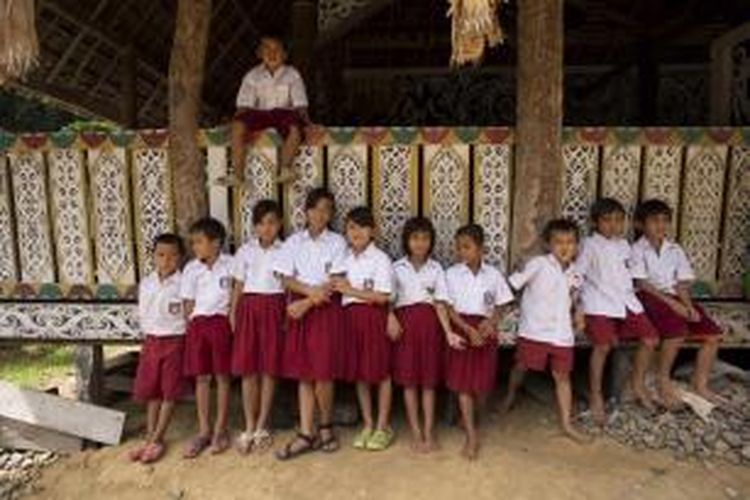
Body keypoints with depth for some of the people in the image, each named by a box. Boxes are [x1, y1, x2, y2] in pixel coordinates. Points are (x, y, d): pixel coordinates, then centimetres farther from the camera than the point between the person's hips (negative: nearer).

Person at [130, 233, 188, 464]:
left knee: (169, 393, 3)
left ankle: (157, 439, 13)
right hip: (151, 341, 5)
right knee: (151, 392, 11)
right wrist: (148, 337, 7)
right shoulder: (146, 283, 5)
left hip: (174, 341, -5)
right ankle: (150, 438, 22)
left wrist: (187, 341, -11)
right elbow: (143, 315, 13)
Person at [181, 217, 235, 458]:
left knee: (222, 376, 5)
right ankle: (204, 430, 19)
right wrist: (192, 327, 1)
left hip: (222, 321, -3)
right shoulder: (191, 269, 5)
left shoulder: (230, 264, -3)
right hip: (198, 324, 3)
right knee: (201, 377, 8)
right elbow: (188, 303, 7)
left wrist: (233, 322, -6)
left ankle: (220, 429, 17)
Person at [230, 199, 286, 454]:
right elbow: (238, 287, 9)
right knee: (247, 369, 3)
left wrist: (289, 315, -5)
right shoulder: (245, 251, 7)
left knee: (270, 369, 4)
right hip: (249, 308, 2)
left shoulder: (285, 251, 1)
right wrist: (232, 314, 3)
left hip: (274, 309, -1)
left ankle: (261, 427, 18)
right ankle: (249, 428, 15)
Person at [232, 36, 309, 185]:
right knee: (238, 125, -29)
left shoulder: (292, 75, 7)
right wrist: (239, 115, -15)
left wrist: (304, 117, -19)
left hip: (284, 112, -1)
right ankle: (238, 174, -29)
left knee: (295, 128, -36)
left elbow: (300, 103, 0)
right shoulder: (253, 76, 10)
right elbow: (244, 104, 6)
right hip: (259, 113, 1)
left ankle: (285, 169, -41)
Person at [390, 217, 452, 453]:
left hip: (429, 323, 1)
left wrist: (449, 331, -13)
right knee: (408, 379, 4)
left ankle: (429, 432, 17)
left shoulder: (436, 268, 4)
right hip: (405, 322, 0)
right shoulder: (397, 268, 2)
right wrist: (390, 318, -20)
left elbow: (440, 303, -1)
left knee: (429, 380, 6)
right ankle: (416, 433, 16)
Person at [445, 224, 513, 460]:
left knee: (480, 381, 6)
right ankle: (472, 436, 4)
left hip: (485, 329, 2)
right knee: (463, 382, -2)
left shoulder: (493, 274, 1)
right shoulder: (452, 273, -4)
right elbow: (449, 308, -5)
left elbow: (498, 307, 5)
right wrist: (469, 330, -16)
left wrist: (490, 323, -14)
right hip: (462, 329, -1)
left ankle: (466, 418, 33)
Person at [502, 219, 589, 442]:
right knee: (522, 366, 12)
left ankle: (567, 423, 22)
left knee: (562, 376, 10)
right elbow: (512, 284, -15)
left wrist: (577, 314, 2)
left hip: (562, 334, 4)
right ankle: (510, 396, 42)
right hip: (534, 330, -4)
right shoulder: (538, 264, -12)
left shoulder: (575, 275, 6)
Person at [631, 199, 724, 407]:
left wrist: (689, 306, -10)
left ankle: (700, 384, 8)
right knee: (678, 329, -30)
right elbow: (642, 284, -12)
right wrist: (671, 303, -19)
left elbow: (681, 283, 7)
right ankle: (663, 380, -9)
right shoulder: (637, 249, -4)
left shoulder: (675, 250, 13)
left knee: (713, 334, -7)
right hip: (650, 297, -6)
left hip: (675, 298, 6)